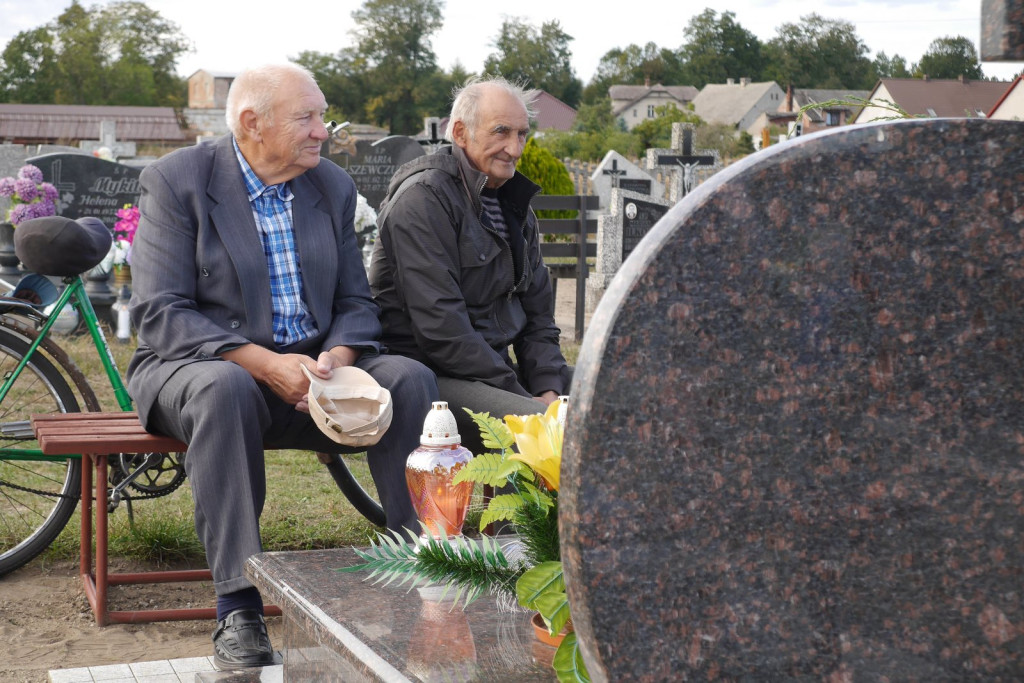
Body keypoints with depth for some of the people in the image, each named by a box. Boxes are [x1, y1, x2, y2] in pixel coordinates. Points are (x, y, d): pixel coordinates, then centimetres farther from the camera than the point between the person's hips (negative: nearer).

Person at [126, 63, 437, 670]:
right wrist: (263, 363, -26)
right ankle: (239, 610, -36)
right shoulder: (176, 181, -7)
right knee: (226, 389, -39)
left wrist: (337, 358, -15)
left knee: (411, 379, -21)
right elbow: (158, 315, -14)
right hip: (199, 365, -4)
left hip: (309, 368, 4)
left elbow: (356, 303, 9)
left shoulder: (333, 186, 8)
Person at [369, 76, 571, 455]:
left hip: (494, 367, 9)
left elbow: (538, 315, 17)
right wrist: (520, 397, -18)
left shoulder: (514, 207, 16)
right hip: (431, 375, -9)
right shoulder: (423, 197, -12)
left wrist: (548, 390, -3)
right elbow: (440, 327, -19)